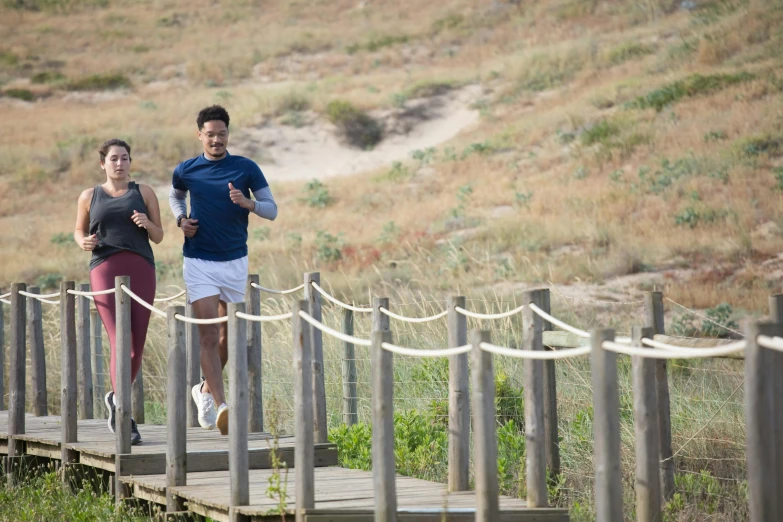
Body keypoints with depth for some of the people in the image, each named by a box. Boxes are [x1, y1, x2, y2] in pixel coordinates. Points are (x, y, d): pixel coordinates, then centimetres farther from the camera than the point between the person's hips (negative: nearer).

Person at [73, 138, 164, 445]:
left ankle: (116, 398, 31)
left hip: (141, 270, 2)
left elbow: (158, 237, 13)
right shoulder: (89, 197, 13)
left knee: (137, 345, 3)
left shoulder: (144, 193, 12)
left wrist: (148, 224, -9)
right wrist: (83, 242, 0)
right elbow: (79, 231, 24)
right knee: (121, 343, -14)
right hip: (105, 270, -2)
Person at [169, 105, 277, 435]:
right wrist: (181, 219, 3)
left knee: (228, 336, 11)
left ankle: (206, 389, 35)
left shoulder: (247, 169, -1)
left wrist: (247, 203, -20)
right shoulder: (185, 171, 1)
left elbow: (272, 210, 1)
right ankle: (221, 407, -18)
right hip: (199, 262, -2)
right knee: (208, 335, -13)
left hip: (235, 261, 2)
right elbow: (175, 196, 23)